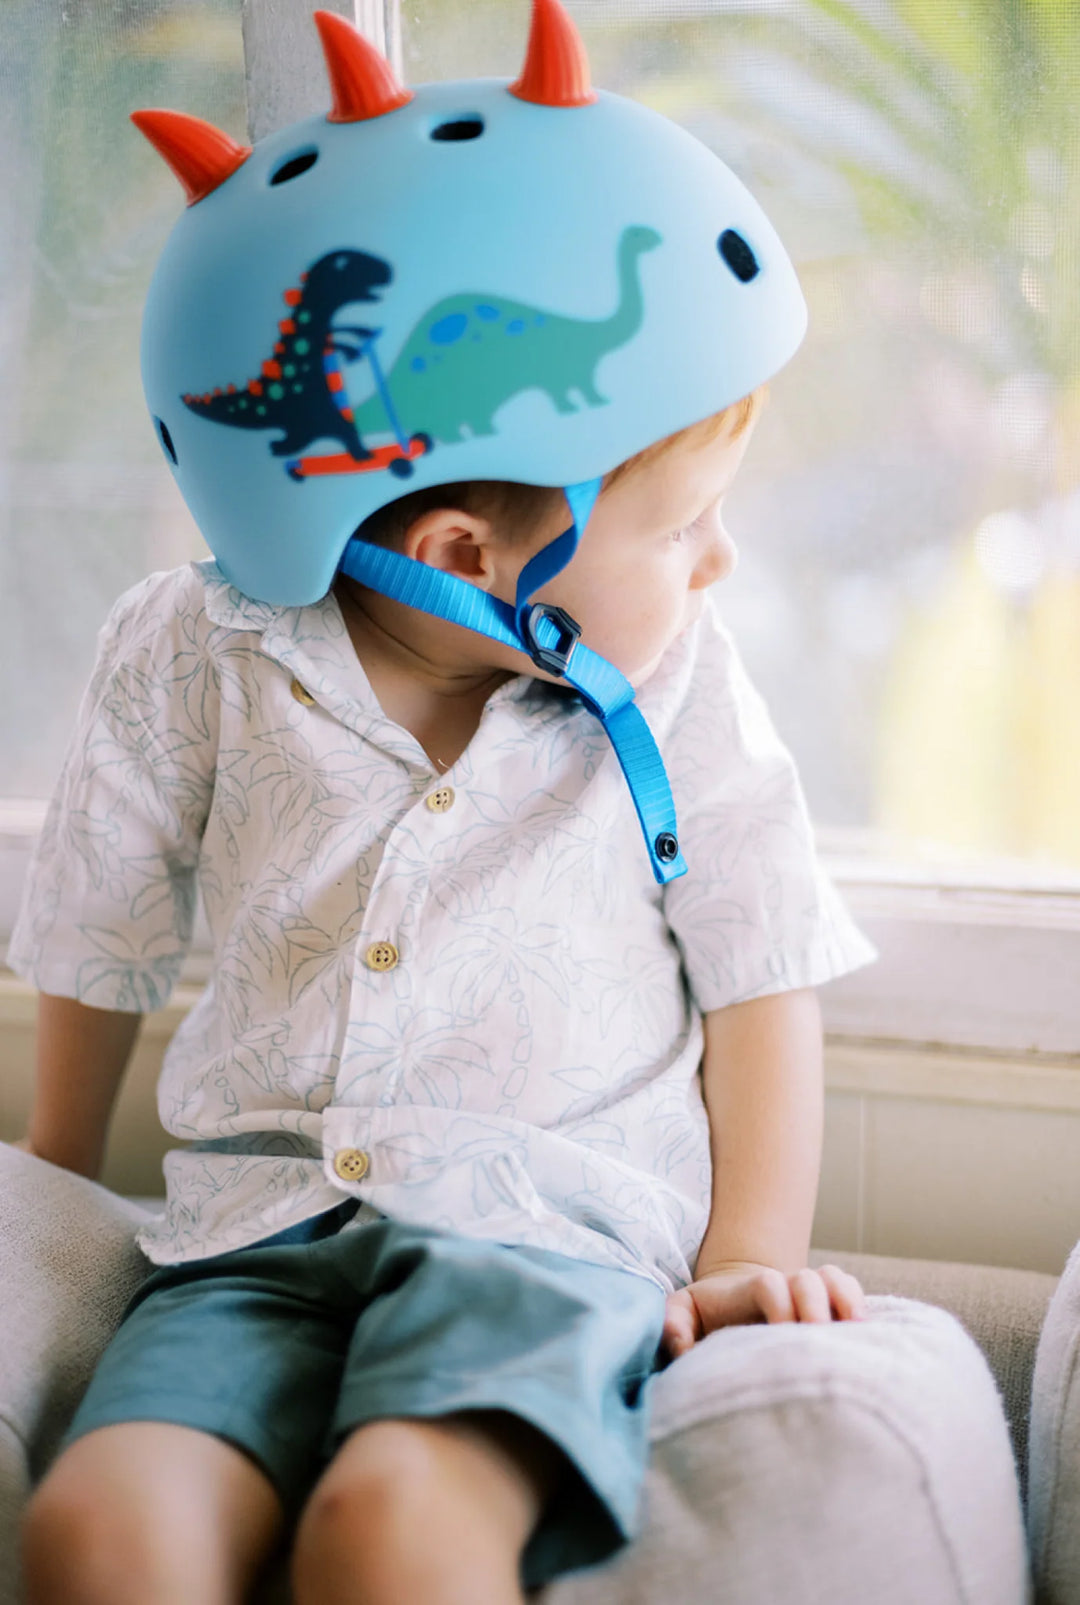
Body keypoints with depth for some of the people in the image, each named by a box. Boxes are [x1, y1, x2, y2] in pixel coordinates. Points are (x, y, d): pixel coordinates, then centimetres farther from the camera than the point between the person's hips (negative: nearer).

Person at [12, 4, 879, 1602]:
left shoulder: (678, 690, 1)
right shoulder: (190, 656, -1)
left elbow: (764, 977, 8)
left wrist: (754, 1251, -1)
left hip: (556, 1229, -1)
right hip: (260, 1229, 2)